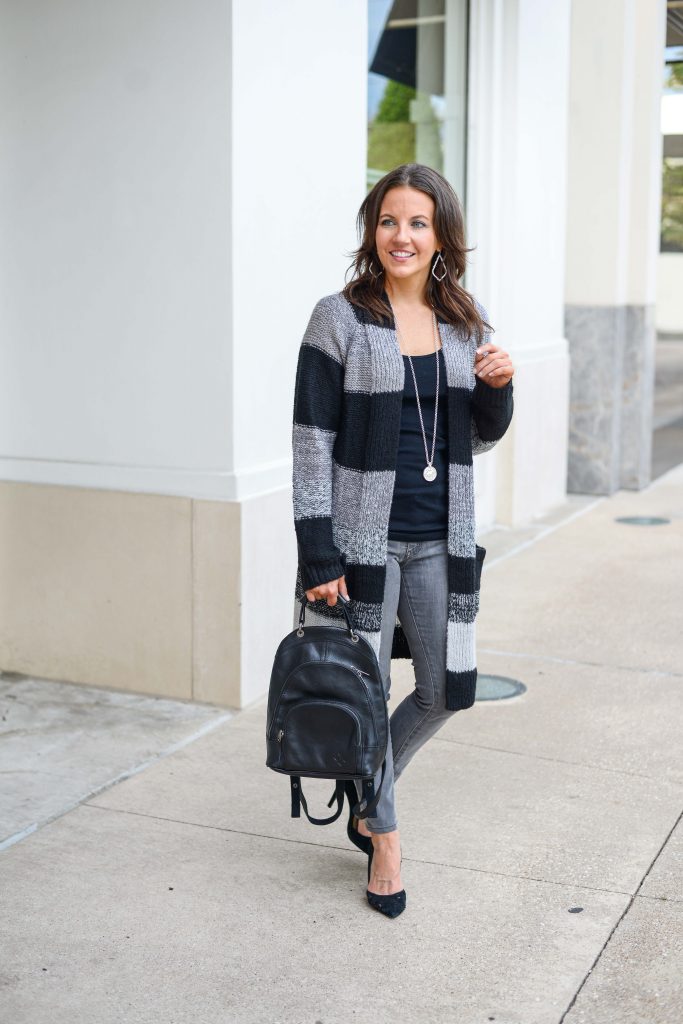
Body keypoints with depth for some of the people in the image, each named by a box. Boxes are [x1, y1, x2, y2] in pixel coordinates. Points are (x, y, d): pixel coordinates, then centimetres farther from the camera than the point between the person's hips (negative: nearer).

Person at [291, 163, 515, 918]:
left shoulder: (464, 324, 6)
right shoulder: (341, 319, -7)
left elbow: (482, 437, 15)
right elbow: (311, 442, -9)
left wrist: (499, 387, -7)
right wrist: (317, 555, -14)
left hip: (439, 540, 5)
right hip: (363, 539, -4)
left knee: (446, 691, 9)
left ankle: (367, 789, 37)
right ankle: (383, 836, 29)